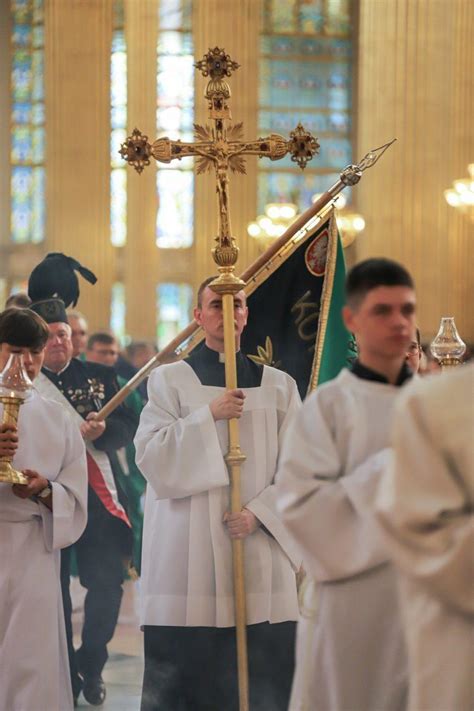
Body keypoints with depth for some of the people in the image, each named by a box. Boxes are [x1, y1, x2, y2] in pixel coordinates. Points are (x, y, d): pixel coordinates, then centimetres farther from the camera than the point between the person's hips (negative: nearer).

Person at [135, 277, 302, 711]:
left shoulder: (278, 385, 10)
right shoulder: (170, 379, 6)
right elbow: (149, 454, -4)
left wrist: (258, 512, -9)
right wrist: (208, 415, -12)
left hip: (260, 548, 2)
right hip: (188, 550, -1)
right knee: (184, 671, -2)